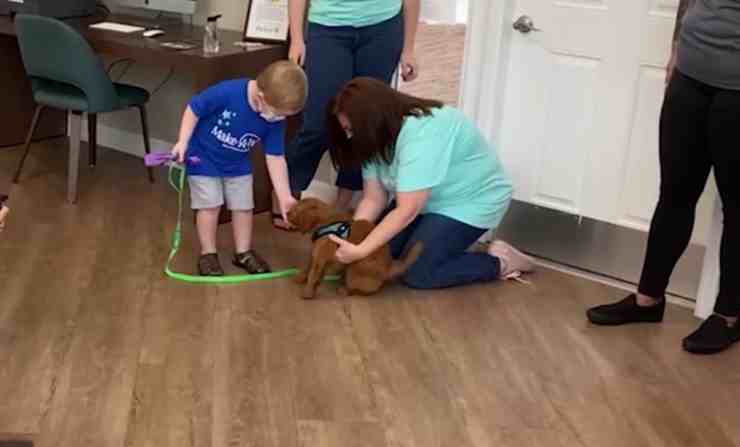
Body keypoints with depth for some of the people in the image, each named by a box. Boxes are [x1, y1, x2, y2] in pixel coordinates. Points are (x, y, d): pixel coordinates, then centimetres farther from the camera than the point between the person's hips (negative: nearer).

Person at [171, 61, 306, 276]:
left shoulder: (275, 121, -22)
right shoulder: (226, 93, -37)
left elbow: (275, 158, -15)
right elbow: (193, 109, -21)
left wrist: (284, 196, -18)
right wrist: (183, 142, -23)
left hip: (238, 165, 4)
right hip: (204, 158, -4)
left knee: (244, 206, 7)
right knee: (209, 205, -4)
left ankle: (243, 252, 23)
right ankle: (208, 254, 12)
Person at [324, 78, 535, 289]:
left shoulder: (422, 134, -34)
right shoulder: (380, 135, -7)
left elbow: (407, 211, -36)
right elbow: (373, 199, -8)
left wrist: (360, 251, -36)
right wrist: (349, 239, -23)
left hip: (471, 202, -8)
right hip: (425, 202, 8)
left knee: (416, 273, -18)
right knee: (379, 251, -3)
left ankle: (499, 262, -1)